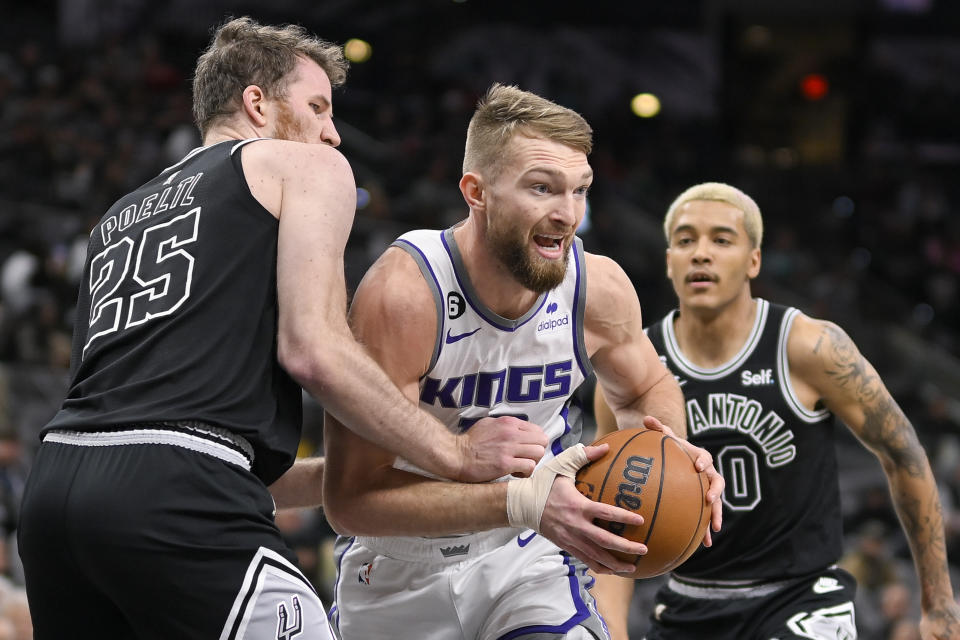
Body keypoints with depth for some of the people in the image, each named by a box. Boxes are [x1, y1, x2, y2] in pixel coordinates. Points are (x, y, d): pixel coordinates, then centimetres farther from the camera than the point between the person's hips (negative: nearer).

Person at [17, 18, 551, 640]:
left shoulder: (121, 216, 33)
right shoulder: (307, 166, 13)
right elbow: (314, 350, -3)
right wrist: (458, 455, 5)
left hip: (54, 484, 8)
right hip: (178, 501, -8)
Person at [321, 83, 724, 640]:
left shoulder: (599, 288, -14)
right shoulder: (404, 293, -29)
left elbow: (648, 388, 9)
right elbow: (352, 498, -31)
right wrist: (522, 502, -40)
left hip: (525, 555, 2)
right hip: (401, 574, -2)